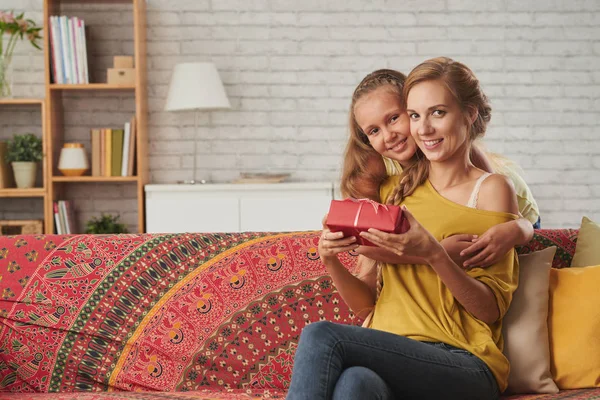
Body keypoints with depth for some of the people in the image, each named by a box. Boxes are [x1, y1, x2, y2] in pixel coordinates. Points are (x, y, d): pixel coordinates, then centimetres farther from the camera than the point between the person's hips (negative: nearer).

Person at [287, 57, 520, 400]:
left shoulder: (492, 189, 3)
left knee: (321, 336, -28)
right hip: (393, 352, 3)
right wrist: (332, 262, -5)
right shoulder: (394, 190, 17)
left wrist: (434, 255, -19)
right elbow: (367, 303, 16)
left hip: (466, 367, -3)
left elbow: (493, 309, -4)